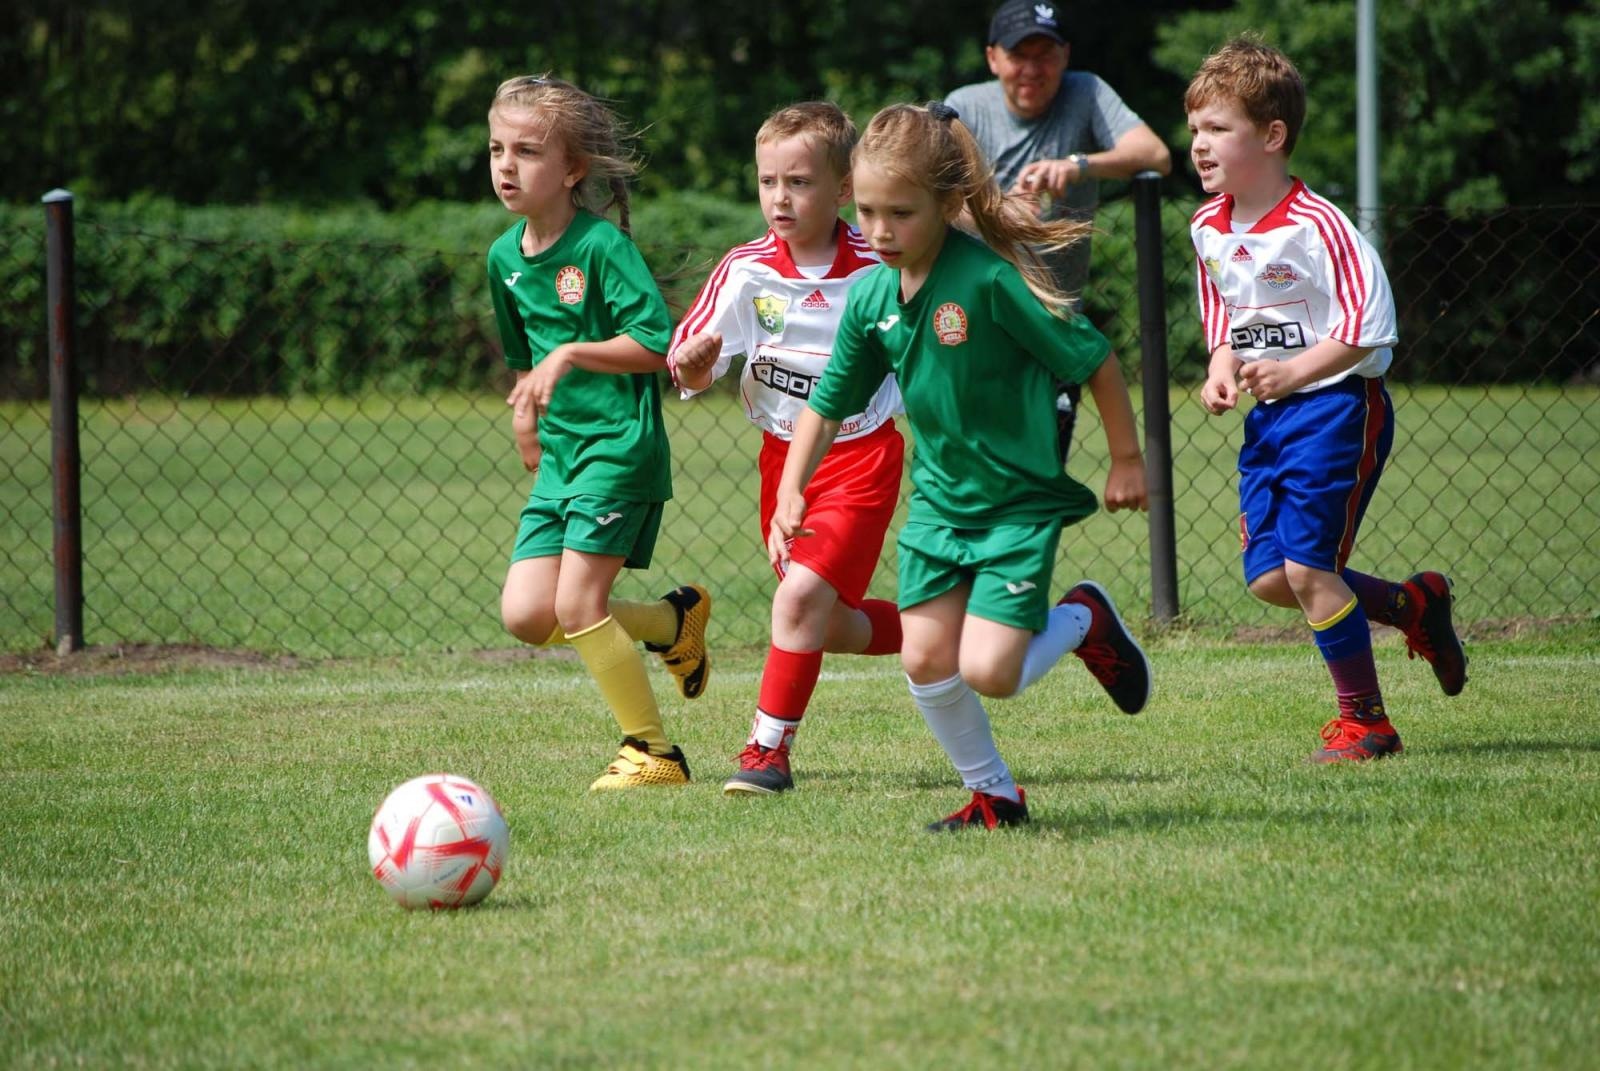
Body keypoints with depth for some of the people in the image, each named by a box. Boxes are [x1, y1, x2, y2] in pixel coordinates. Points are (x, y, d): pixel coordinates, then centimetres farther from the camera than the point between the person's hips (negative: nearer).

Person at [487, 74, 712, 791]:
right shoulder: (505, 257, 8)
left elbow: (657, 344, -19)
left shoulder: (602, 246, -14)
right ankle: (677, 620, 22)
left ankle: (652, 751, 2)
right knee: (525, 615, -1)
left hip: (619, 445, -8)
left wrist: (571, 356, -23)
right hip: (559, 455, 8)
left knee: (577, 603, -13)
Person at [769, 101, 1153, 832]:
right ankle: (993, 795, 22)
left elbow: (1094, 360, -14)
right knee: (925, 661, 1)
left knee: (988, 672, -13)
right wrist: (789, 492, -1)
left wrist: (1127, 461, -6)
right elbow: (828, 404, 9)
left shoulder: (990, 280, -23)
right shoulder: (871, 297, -3)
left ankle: (1083, 621, 17)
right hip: (937, 502, 6)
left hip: (1019, 504, -6)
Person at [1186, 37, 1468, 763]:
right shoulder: (1209, 229, 5)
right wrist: (1222, 369, 1)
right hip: (1268, 417, 8)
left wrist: (1294, 373, -23)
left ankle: (1364, 720, 4)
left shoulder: (1315, 227, -19)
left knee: (1307, 564, -11)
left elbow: (1369, 326, -19)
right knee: (1268, 578, 2)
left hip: (1337, 405, -8)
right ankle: (1414, 605, 25)